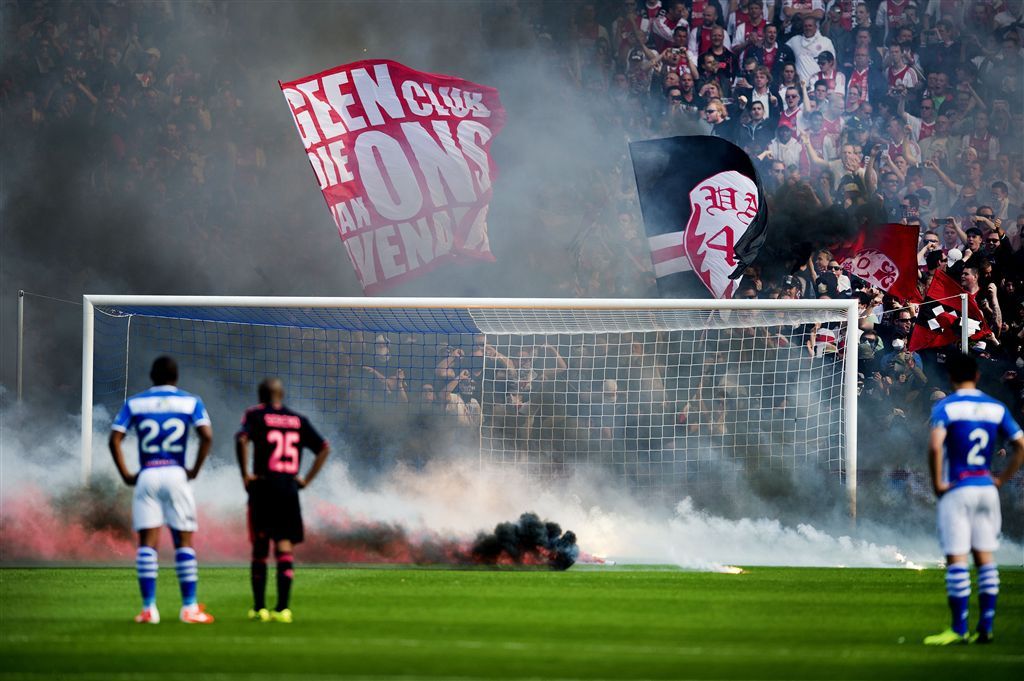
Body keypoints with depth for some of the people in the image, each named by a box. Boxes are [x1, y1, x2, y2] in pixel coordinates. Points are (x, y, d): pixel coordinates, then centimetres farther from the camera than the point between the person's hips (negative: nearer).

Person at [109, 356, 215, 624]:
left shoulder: (134, 403, 9)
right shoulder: (190, 402, 6)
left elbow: (115, 440, 0)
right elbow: (207, 436, -8)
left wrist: (125, 475, 5)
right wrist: (195, 470, 1)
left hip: (146, 475, 1)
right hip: (175, 473, -1)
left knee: (147, 543, 1)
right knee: (184, 541, 5)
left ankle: (149, 608, -5)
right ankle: (189, 607, 2)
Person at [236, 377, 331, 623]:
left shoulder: (255, 415, 1)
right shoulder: (298, 420, 11)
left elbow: (242, 439, -18)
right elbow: (324, 448, 9)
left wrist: (245, 475, -11)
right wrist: (306, 480, 9)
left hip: (263, 486, -2)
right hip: (290, 488, 2)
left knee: (260, 548, 8)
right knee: (285, 548, 2)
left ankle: (259, 607, 8)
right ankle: (282, 608, -7)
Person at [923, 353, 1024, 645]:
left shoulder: (945, 407, -8)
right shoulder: (996, 408, 7)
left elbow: (935, 446, -23)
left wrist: (937, 483, -12)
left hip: (957, 490, -5)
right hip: (987, 489, 5)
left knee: (956, 560, -3)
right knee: (985, 558, 9)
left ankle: (959, 629, -4)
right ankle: (985, 627, 7)